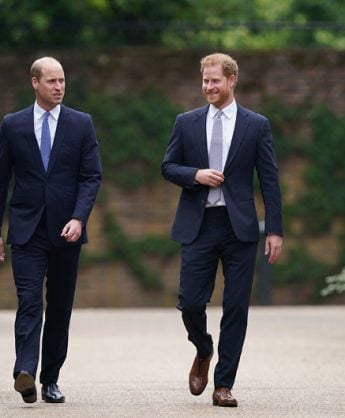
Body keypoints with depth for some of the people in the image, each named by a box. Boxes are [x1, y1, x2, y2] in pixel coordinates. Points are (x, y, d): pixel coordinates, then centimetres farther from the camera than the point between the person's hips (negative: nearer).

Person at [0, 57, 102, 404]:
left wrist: (78, 218, -14)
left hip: (66, 230, 1)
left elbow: (92, 176, 0)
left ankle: (50, 379, 13)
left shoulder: (81, 124, 5)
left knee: (60, 307, 6)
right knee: (29, 302, -14)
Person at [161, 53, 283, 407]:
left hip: (239, 226, -1)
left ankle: (223, 385, 6)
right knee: (190, 301, -4)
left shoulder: (256, 125, 3)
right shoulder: (187, 122, 7)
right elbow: (168, 167, 10)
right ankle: (203, 352, 28)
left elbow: (270, 180, 2)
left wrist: (275, 230, -4)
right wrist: (195, 174, -11)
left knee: (236, 307, -2)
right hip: (198, 225, 1)